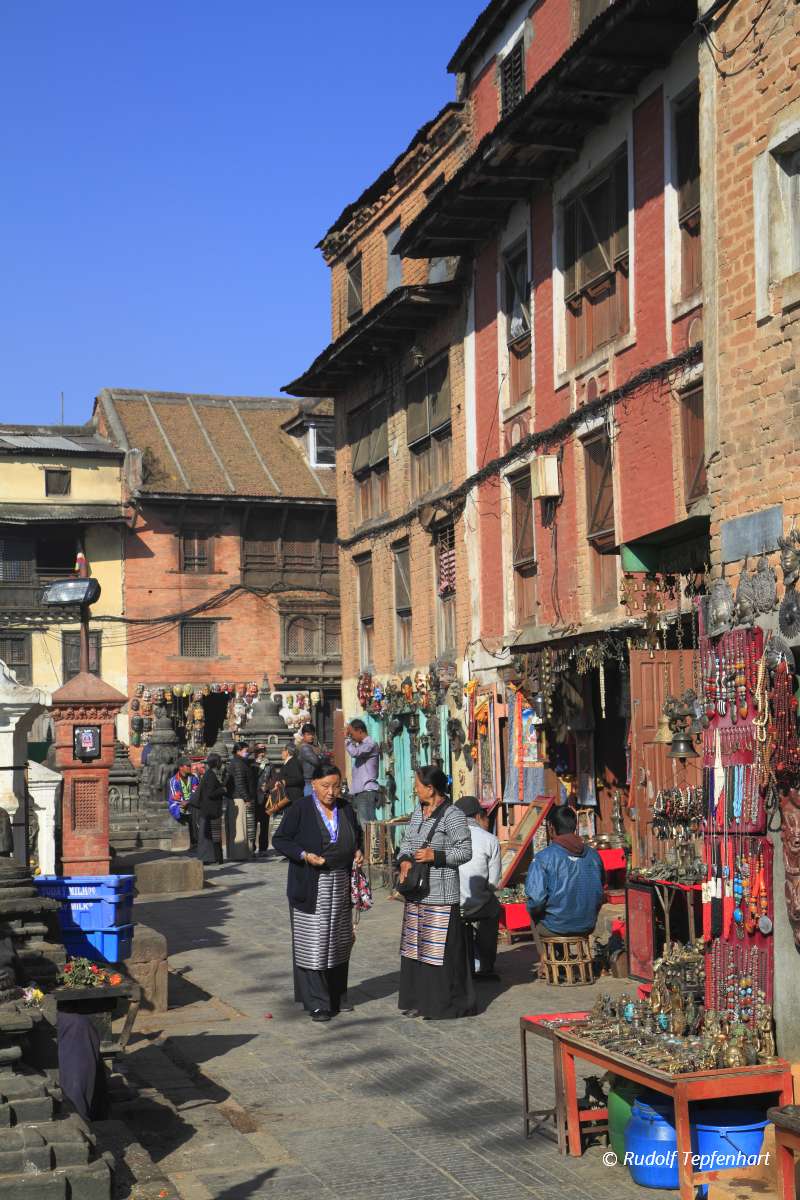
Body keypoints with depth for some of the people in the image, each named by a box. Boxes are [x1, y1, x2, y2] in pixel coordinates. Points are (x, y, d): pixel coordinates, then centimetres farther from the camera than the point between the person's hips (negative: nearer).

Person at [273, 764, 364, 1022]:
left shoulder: (345, 809, 6)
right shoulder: (300, 809, -9)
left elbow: (358, 835, 22)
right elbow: (279, 839, -6)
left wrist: (358, 851, 1)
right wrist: (304, 855, -20)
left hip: (341, 886, 5)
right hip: (310, 887, -5)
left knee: (338, 941, 10)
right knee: (312, 943, -5)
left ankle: (336, 997, 23)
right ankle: (316, 1003, -1)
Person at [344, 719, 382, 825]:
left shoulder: (371, 744, -7)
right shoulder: (361, 745, 22)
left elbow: (354, 752, -24)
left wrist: (347, 738, -11)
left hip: (367, 792, -10)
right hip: (358, 792, 10)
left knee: (367, 824, -15)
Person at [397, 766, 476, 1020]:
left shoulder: (452, 815, -12)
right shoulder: (418, 812, 12)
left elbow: (465, 851, -13)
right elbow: (406, 841, 16)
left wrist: (435, 855, -22)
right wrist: (405, 860, -4)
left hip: (441, 894, -9)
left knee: (440, 949, -5)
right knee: (417, 946, 13)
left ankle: (446, 1004, 4)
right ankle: (419, 1001, 23)